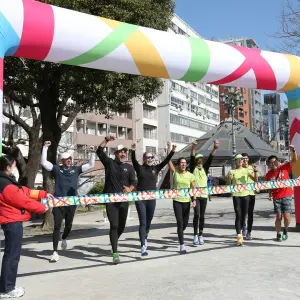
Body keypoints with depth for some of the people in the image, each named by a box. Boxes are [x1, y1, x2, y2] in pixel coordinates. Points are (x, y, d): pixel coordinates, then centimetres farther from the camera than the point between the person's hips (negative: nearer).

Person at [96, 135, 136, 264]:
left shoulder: (129, 167, 9)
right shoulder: (109, 162, 4)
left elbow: (133, 183, 5)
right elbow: (99, 151, -7)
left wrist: (130, 188, -16)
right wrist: (106, 140, -17)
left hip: (124, 200, 3)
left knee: (122, 226, 10)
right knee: (114, 225, -11)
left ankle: (114, 243, 39)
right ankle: (115, 253, -9)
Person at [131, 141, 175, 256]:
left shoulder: (156, 168, 7)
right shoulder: (139, 168, -1)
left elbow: (166, 161, -1)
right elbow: (133, 161, -18)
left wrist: (172, 151, -11)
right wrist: (133, 151, -35)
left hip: (152, 199, 3)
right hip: (140, 199, -3)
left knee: (148, 222, 16)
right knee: (143, 222, -8)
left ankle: (145, 238, 43)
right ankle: (143, 247, -9)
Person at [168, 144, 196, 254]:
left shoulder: (190, 175, 0)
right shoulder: (175, 172, -3)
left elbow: (194, 189, 1)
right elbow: (169, 161, -12)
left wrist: (194, 200, -10)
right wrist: (170, 150, -20)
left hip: (186, 201, 2)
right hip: (177, 201, -2)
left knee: (185, 222, 12)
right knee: (180, 222, -7)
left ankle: (179, 234, 46)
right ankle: (182, 246, 0)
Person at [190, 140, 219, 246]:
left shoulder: (205, 168, 10)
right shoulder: (193, 168, 3)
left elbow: (210, 158, -4)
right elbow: (192, 158, -14)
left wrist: (215, 148, -20)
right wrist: (193, 148, -31)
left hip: (204, 195, 3)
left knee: (202, 216, 7)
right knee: (196, 214, -13)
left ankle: (200, 235, 16)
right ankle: (195, 235, -6)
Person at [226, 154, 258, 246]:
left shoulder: (247, 170, 8)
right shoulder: (231, 172, 3)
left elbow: (255, 179, 0)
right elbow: (228, 185, 3)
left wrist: (255, 171, -15)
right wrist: (230, 178, -16)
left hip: (245, 194, 3)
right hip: (236, 195, -2)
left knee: (244, 215, 10)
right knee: (238, 215, -10)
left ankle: (240, 231, 30)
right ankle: (239, 236, -12)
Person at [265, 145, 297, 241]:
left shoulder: (284, 168, -3)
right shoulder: (268, 175, 0)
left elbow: (294, 160, -8)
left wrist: (292, 150, -21)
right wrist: (270, 194, -7)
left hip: (287, 196, -1)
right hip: (276, 198, 1)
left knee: (286, 216, -3)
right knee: (278, 217, 0)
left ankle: (285, 230, 26)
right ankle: (278, 234, 18)